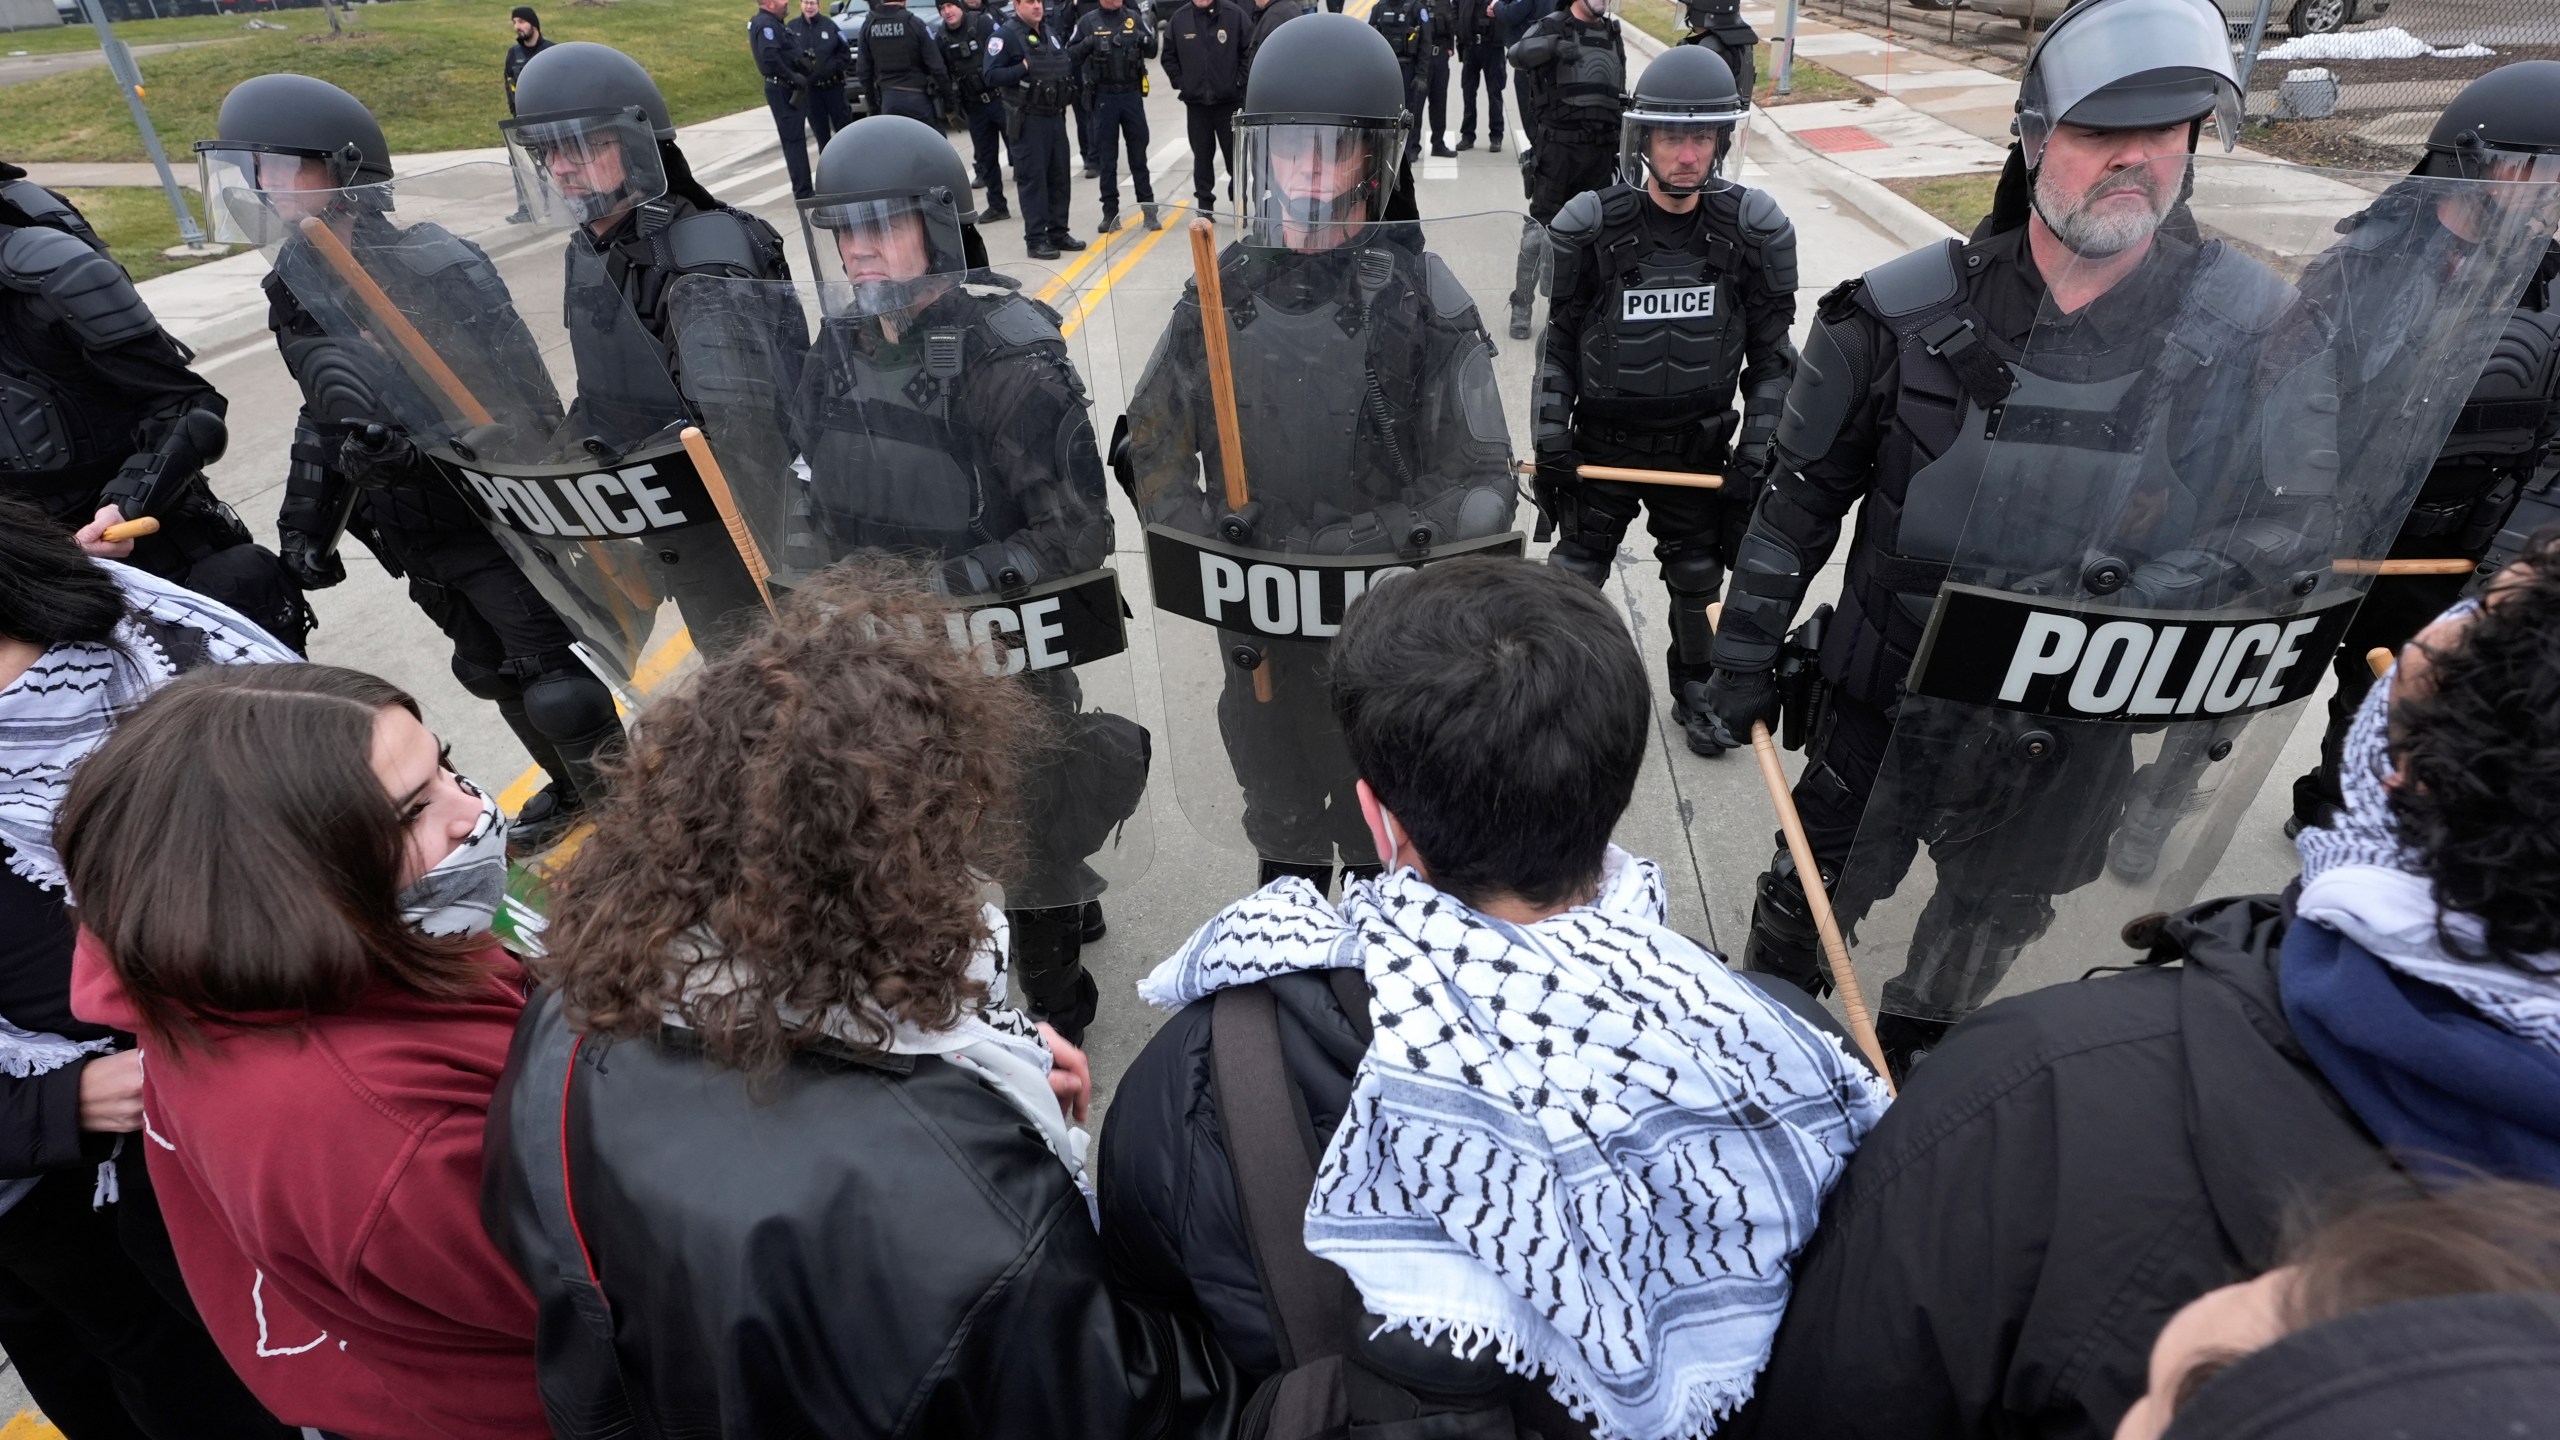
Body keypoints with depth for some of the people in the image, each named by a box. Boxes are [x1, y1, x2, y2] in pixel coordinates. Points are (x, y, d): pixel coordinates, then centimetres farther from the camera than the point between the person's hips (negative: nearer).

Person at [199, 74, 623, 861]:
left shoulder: (436, 270, -20)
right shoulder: (293, 285, 5)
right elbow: (326, 412, 14)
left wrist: (418, 453, -35)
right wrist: (304, 515, 10)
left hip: (496, 523, -8)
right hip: (422, 538, 8)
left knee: (554, 684, -1)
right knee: (492, 674, 19)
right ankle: (576, 787, 39)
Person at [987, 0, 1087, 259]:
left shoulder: (1052, 30, 13)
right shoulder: (1006, 35, -9)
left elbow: (1067, 61, 26)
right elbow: (992, 76, -15)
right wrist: (1024, 68, -21)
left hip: (1056, 116, 7)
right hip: (1027, 119, -7)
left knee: (1059, 175, 10)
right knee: (1033, 178, -6)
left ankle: (1058, 233, 19)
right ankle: (1035, 240, -2)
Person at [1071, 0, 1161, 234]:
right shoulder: (1088, 21, 2)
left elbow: (1152, 49, 7)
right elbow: (1073, 56, 1)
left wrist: (1142, 40, -13)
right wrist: (1087, 45, -18)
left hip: (1132, 94, 1)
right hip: (1103, 96, -1)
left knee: (1138, 154, 4)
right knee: (1107, 158, 3)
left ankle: (1149, 209, 7)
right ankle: (1110, 213, 8)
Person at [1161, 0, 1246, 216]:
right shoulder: (1179, 18, 1)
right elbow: (1169, 56, 10)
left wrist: (1240, 82, -6)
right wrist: (1179, 82, 2)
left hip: (1229, 100, -2)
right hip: (1195, 101, 2)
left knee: (1235, 154, 4)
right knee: (1202, 156, 8)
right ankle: (1204, 205, 15)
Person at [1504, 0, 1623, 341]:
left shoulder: (1614, 33, 15)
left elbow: (1619, 95, 21)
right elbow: (1517, 55, -21)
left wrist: (1622, 146, 18)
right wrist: (1553, 45, -37)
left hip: (1602, 150, 5)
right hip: (1559, 146, -5)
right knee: (1540, 227, -4)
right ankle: (1521, 307, 5)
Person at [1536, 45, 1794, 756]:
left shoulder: (1755, 229, -8)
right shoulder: (1590, 225, -12)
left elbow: (1771, 355, -1)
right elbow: (1560, 342, -2)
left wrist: (1756, 453, -7)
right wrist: (1550, 437, -7)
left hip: (1698, 448, 2)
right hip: (1600, 444, -1)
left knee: (1698, 582, 16)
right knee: (1575, 575, 10)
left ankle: (1694, 691, 40)